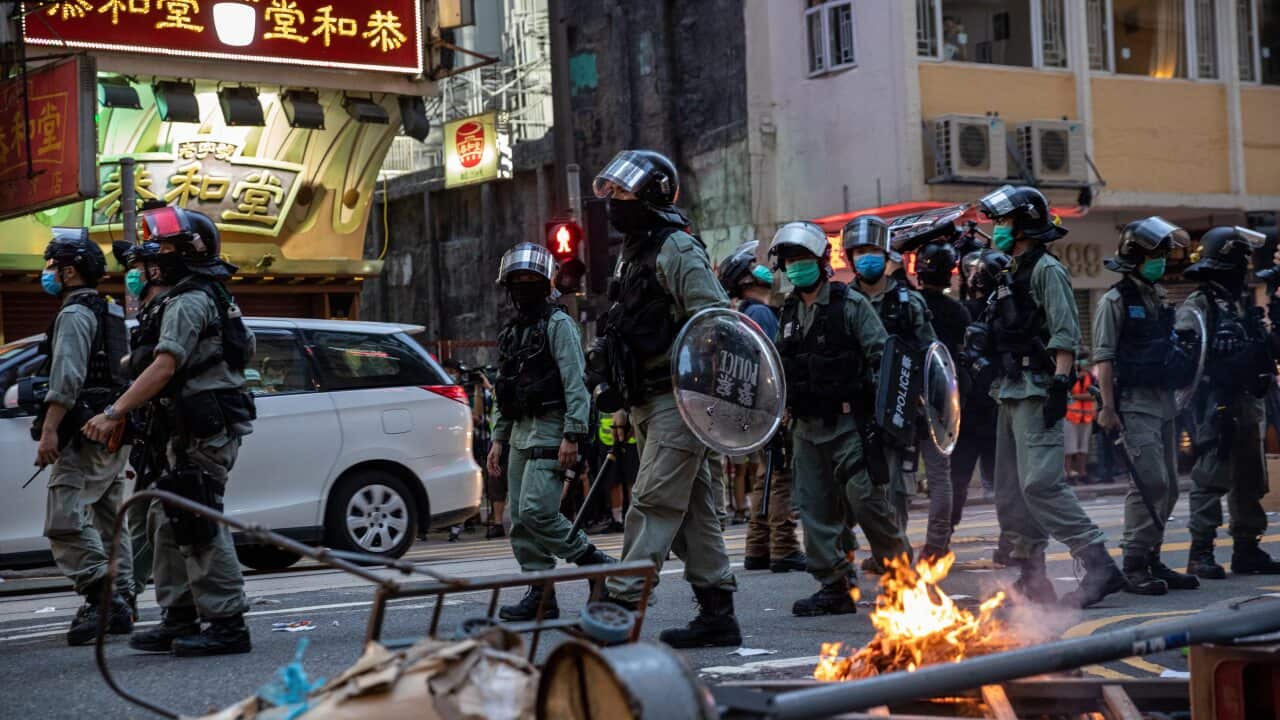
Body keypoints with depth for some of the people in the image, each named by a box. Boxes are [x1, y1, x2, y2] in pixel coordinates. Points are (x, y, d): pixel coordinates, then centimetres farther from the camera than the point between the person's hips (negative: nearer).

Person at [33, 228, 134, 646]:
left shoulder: (74, 315, -9)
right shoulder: (111, 314, 21)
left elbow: (66, 378, -20)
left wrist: (49, 430, -23)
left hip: (85, 434, -10)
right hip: (113, 432, 10)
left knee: (65, 521, -14)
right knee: (107, 522, 13)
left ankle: (101, 597, -23)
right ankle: (119, 605, 13)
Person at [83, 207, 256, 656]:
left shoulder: (189, 302, -12)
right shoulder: (212, 298, 21)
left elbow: (164, 367, -22)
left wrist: (114, 413, -24)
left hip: (203, 430, -11)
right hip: (197, 430, 11)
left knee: (200, 526, -10)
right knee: (169, 522, 13)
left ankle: (227, 624, -8)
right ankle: (180, 620, 16)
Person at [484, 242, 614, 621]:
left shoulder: (558, 324, -5)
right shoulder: (511, 331, 20)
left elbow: (576, 384, -13)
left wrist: (572, 435, -21)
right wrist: (499, 439, 18)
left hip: (549, 430, -8)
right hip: (520, 433, 8)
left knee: (536, 511, -18)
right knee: (520, 519, 4)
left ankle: (596, 563, -3)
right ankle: (540, 596, 9)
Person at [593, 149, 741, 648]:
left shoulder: (677, 250, -9)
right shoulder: (632, 254, 20)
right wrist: (625, 407, 22)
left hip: (679, 400, -10)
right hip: (649, 403, 10)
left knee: (653, 502, -13)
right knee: (692, 509, 10)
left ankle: (621, 604, -16)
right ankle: (717, 614, 13)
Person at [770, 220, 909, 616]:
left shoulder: (851, 305, -5)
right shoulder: (789, 313, 14)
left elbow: (883, 356, -7)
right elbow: (780, 368, 24)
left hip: (847, 423, -7)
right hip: (806, 427, 7)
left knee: (867, 501, -9)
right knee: (816, 509, 5)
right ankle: (834, 588, 10)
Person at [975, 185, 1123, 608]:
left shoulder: (1047, 270, -7)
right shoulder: (1012, 275, 21)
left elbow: (1066, 334, -15)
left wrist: (1060, 384, -23)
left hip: (1037, 393, -10)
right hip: (1011, 394, 10)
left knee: (1040, 484, -19)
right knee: (1010, 492, 9)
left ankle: (1099, 567, -17)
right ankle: (1030, 579, 15)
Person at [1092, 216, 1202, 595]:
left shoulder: (1159, 297, 17)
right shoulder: (1115, 301, -6)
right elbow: (1103, 357, -11)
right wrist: (1107, 407, -17)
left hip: (1164, 404, 8)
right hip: (1134, 405, -8)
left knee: (1167, 487, 9)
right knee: (1151, 482, -16)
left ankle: (1152, 561, 17)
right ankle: (1134, 566, -12)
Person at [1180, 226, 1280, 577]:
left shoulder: (1245, 304, 17)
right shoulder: (1197, 306, -6)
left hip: (1248, 404, 8)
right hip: (1217, 406, -8)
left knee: (1249, 480, 12)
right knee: (1210, 478, -9)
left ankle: (1247, 549, 20)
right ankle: (1200, 553, -5)